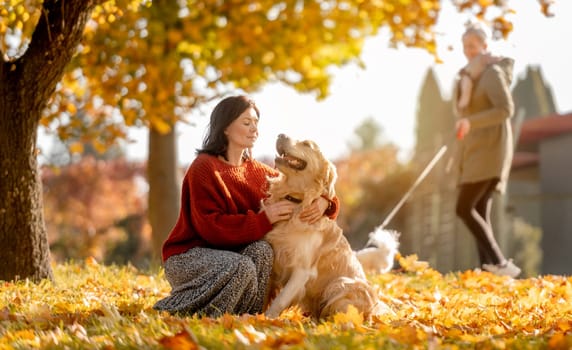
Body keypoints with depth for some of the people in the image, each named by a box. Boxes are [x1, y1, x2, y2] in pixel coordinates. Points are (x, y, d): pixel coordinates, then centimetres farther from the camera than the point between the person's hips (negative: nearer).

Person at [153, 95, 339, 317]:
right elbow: (210, 227, -22)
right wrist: (264, 219, -28)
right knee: (242, 267, -33)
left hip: (226, 251, 6)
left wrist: (324, 202, -18)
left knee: (262, 250, -25)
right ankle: (171, 310, -14)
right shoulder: (204, 168, -14)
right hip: (187, 254, -5)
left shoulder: (258, 172, 6)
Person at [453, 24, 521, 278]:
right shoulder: (473, 76, 19)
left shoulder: (492, 72, -10)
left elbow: (506, 109, -22)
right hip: (476, 152, 10)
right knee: (479, 213, 3)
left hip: (489, 150, -10)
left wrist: (470, 122, -29)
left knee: (464, 209, -16)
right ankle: (489, 268, 0)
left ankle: (498, 262, -18)